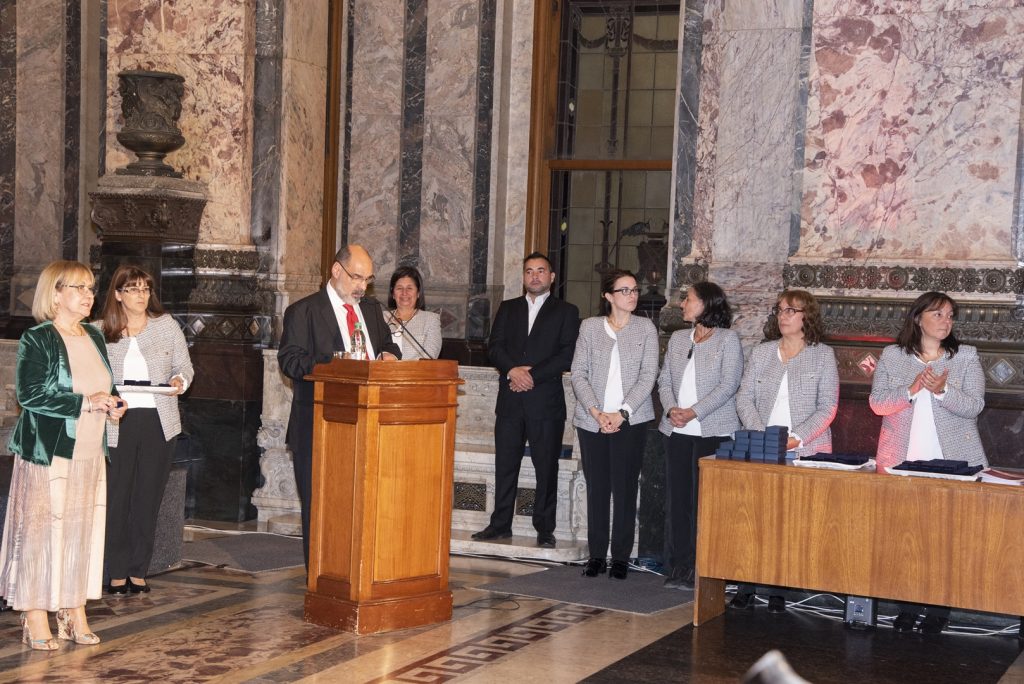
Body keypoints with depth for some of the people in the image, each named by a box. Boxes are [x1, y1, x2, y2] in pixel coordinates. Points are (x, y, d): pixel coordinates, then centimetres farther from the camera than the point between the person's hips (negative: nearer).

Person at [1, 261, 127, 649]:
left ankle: (74, 612, 15)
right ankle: (36, 619, 3)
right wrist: (85, 402, -19)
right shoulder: (37, 340, -8)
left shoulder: (95, 338, 14)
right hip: (48, 452, -7)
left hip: (90, 453, 7)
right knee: (42, 529, -4)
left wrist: (112, 403, 3)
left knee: (83, 530, 7)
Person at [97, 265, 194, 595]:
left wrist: (180, 381, -10)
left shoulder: (167, 325, 6)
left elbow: (184, 366, 10)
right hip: (116, 423, -1)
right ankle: (117, 573, 9)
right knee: (116, 499, -1)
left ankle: (138, 572, 15)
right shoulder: (100, 331, 2)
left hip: (159, 422, 1)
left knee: (148, 499, 6)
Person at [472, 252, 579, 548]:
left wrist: (532, 375, -12)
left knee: (546, 466, 0)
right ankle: (500, 524, 12)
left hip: (546, 400, -3)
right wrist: (513, 370, -12)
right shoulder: (508, 308, 16)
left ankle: (545, 529, 6)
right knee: (505, 464, 5)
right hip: (510, 400, 3)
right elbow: (494, 347, 6)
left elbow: (567, 356, -5)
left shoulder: (566, 312, 5)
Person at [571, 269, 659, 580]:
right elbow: (578, 373, 2)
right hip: (592, 420, 1)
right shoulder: (590, 327, 7)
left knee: (625, 488, -1)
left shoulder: (645, 328, 4)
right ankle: (597, 554, 12)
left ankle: (621, 557, 6)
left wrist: (622, 413, -12)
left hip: (630, 421, -1)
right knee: (596, 487, 4)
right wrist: (596, 412, -11)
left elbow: (648, 375, -2)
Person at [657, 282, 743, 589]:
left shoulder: (727, 339, -1)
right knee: (676, 497, 4)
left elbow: (728, 385, -9)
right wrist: (671, 408, -7)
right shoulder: (677, 338, 16)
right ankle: (678, 566, 10)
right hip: (676, 430, 5)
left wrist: (693, 412, -16)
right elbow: (664, 380, 13)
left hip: (713, 431, -5)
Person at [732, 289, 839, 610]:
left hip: (805, 452, -2)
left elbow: (827, 408, -2)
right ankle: (746, 587, 2)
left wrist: (796, 438, -15)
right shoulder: (761, 353, 11)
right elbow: (744, 399, 7)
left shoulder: (823, 355, 4)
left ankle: (779, 589, 3)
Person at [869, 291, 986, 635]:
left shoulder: (966, 356, 5)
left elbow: (974, 406, -3)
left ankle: (938, 609, 8)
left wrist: (942, 390, -20)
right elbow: (877, 402, -1)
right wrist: (910, 390, -17)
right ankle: (907, 606, 14)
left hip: (952, 462, -1)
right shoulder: (893, 355, 7)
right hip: (902, 461, 1)